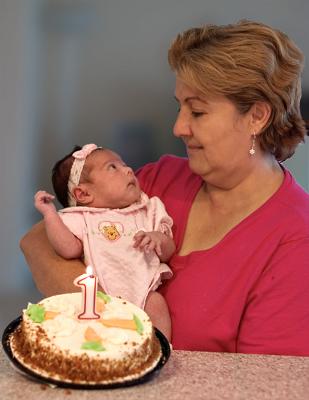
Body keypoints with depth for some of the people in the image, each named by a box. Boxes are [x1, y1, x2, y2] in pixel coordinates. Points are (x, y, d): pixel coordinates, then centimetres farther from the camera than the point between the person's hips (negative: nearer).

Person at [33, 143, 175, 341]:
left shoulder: (148, 213, 20)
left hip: (145, 290, 2)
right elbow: (69, 249, -8)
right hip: (102, 296, -2)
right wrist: (50, 213, -9)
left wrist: (160, 238, -7)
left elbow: (168, 254, 16)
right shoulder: (82, 219, 10)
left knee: (156, 302, -26)